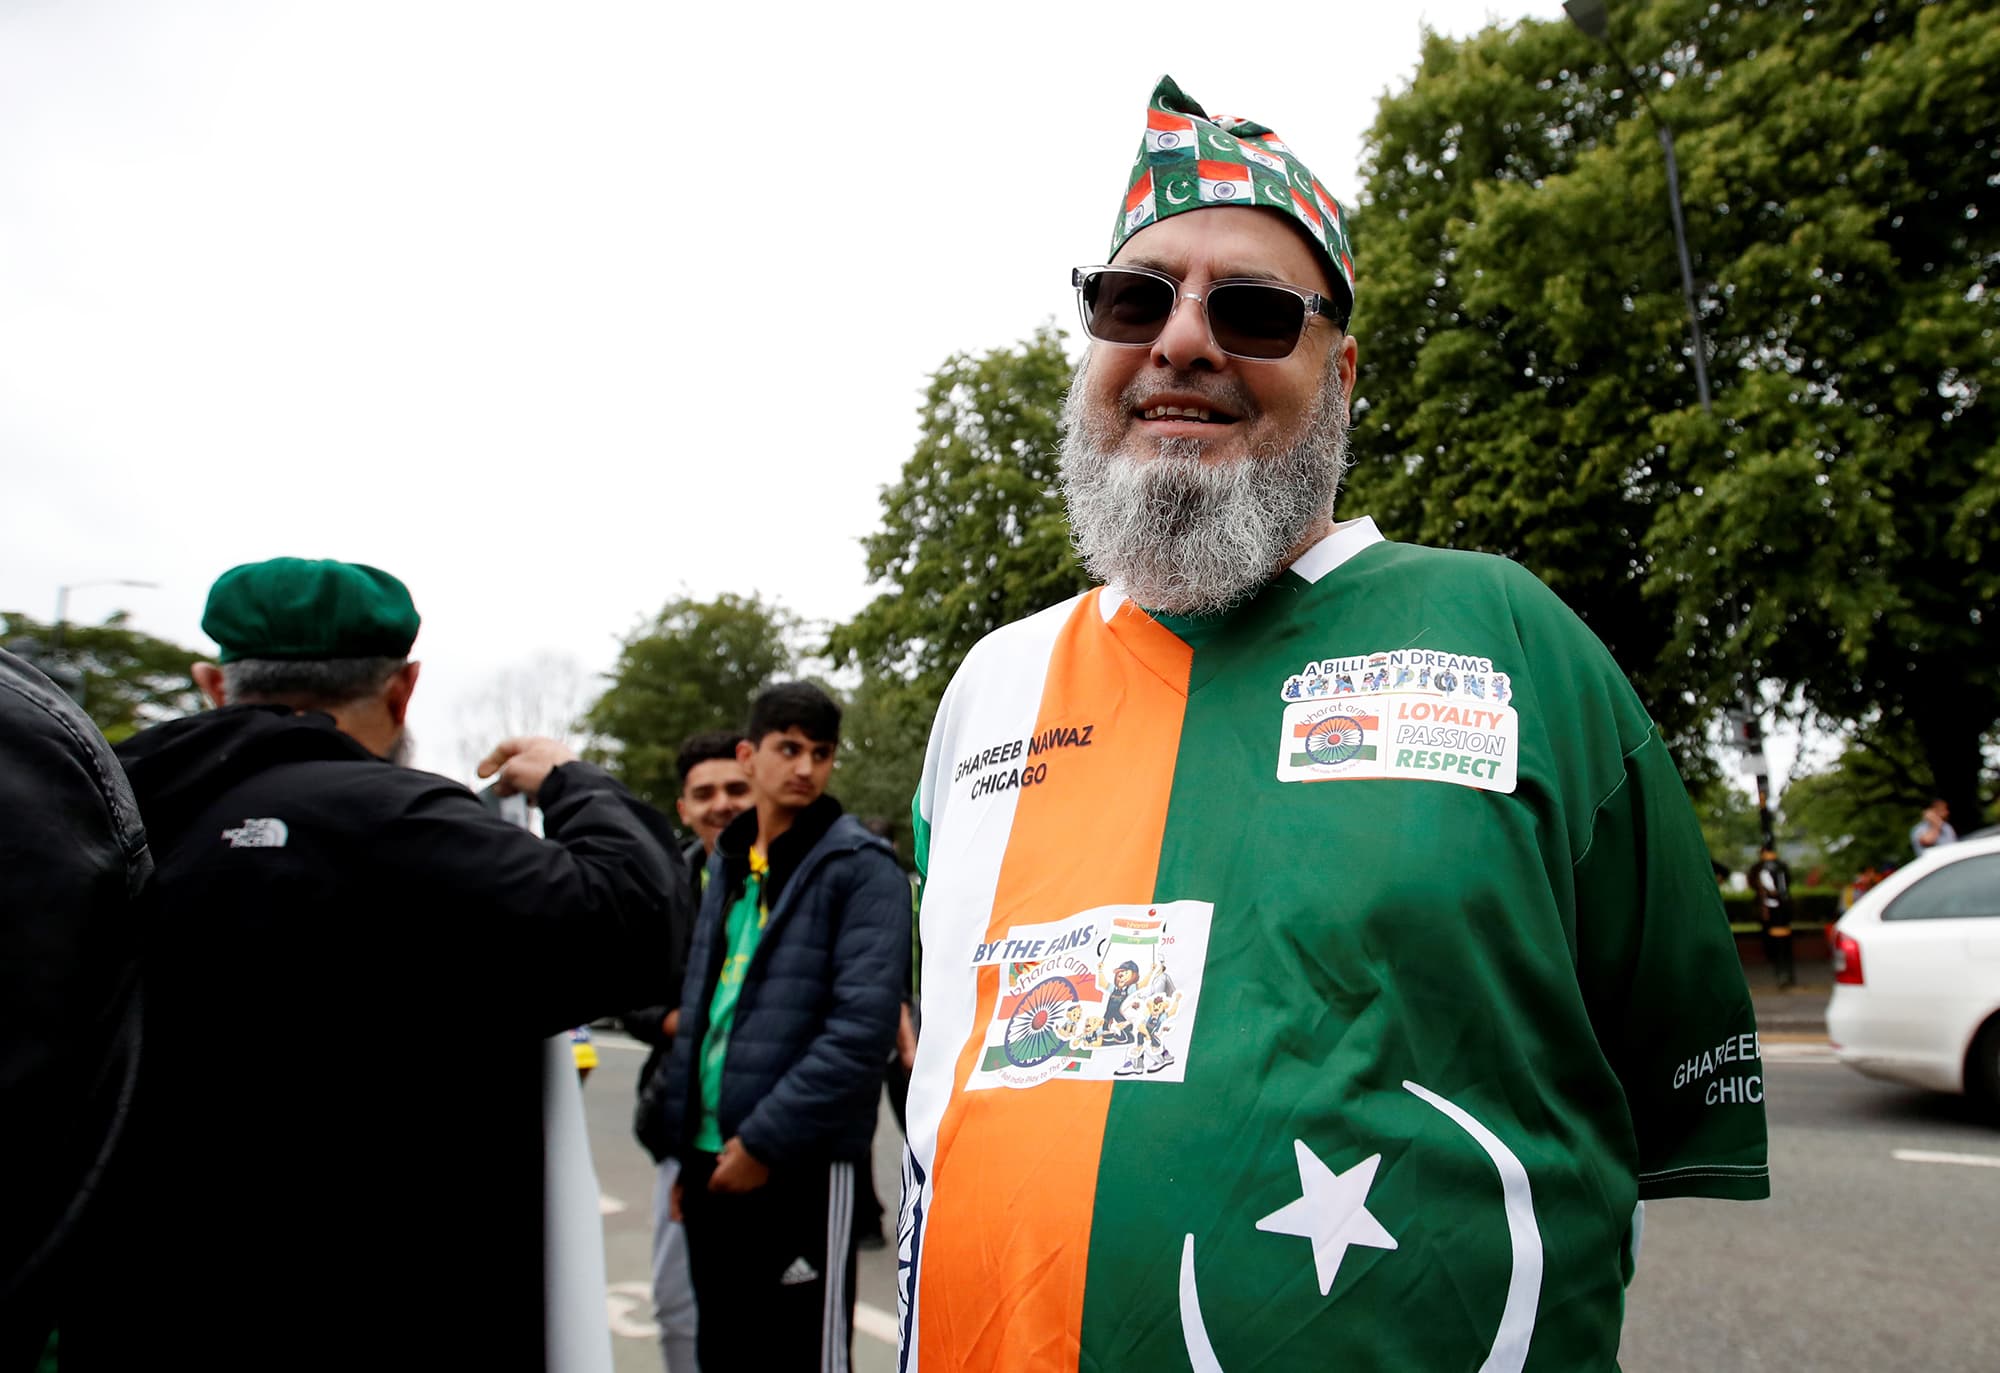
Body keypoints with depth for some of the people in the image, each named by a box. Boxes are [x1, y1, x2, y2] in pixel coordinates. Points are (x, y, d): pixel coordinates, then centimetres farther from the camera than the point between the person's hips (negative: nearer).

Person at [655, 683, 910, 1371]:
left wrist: (763, 1141, -16)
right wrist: (689, 1147, 11)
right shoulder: (726, 863, 12)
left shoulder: (860, 867, -8)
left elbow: (864, 1026, -17)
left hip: (801, 1166, -6)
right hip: (712, 1160, 6)